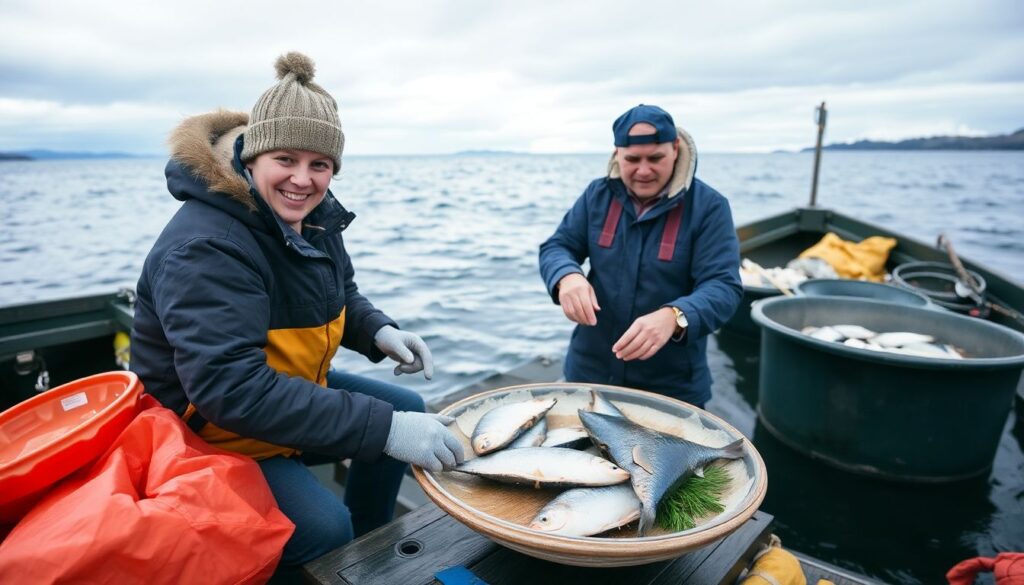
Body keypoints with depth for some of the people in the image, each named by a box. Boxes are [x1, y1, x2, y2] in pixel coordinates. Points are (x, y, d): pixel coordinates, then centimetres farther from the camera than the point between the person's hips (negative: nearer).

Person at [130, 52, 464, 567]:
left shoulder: (314, 216, -4)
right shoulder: (206, 247, -30)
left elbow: (341, 294, 12)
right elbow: (229, 388, -39)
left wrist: (378, 331, -12)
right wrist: (384, 428, -43)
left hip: (292, 390, 8)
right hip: (204, 432, -8)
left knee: (407, 407, 8)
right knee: (324, 526, -27)